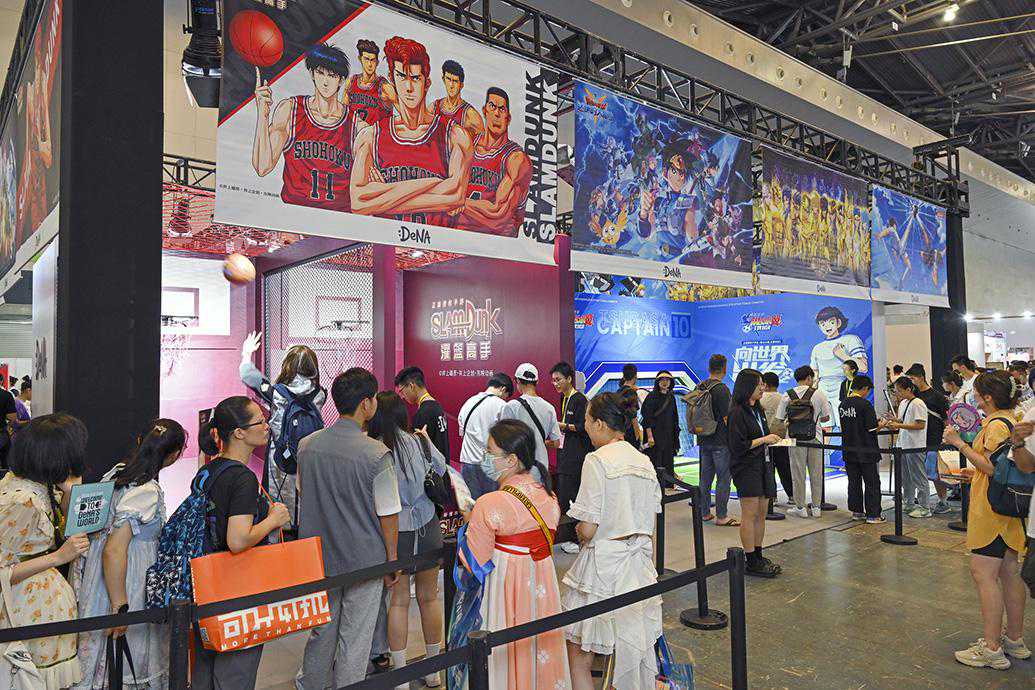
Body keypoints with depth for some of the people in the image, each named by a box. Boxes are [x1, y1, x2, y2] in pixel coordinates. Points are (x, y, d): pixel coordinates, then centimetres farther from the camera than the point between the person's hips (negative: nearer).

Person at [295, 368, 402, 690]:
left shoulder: (307, 445, -4)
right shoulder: (376, 454, -21)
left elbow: (302, 494, 10)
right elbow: (388, 515, -15)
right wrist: (392, 562, -1)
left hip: (318, 558, 6)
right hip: (364, 562, -5)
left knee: (322, 630, 24)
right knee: (355, 639, 10)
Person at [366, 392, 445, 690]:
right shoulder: (420, 442, -6)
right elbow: (441, 470, 11)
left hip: (395, 532, -3)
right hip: (427, 528, 3)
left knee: (398, 601, 12)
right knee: (429, 597, 16)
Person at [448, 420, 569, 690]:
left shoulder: (488, 505, -24)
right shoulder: (548, 495, -4)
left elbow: (473, 563, -17)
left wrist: (469, 523, -2)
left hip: (502, 587, -6)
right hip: (542, 584, 6)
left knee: (502, 657, 12)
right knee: (536, 646, 22)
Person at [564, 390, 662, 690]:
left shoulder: (597, 460, -15)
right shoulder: (645, 462, 6)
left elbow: (588, 530, -16)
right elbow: (649, 525, 10)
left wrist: (579, 530, 3)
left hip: (603, 567, -7)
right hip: (640, 567, 7)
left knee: (578, 654, 6)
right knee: (636, 651, 18)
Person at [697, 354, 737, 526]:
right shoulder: (722, 389, -15)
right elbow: (727, 418, -16)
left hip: (703, 440, 8)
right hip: (720, 441, -8)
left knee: (705, 477, 13)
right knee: (724, 478, -1)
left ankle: (704, 512, 20)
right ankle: (721, 517, 2)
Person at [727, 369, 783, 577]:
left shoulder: (757, 409, 15)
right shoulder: (737, 412, -14)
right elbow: (738, 446, -17)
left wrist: (772, 439, 11)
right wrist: (764, 440, -12)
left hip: (762, 465, 9)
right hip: (746, 467, -9)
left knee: (761, 514, 12)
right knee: (750, 514, -5)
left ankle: (758, 556, 21)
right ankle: (751, 562, 2)